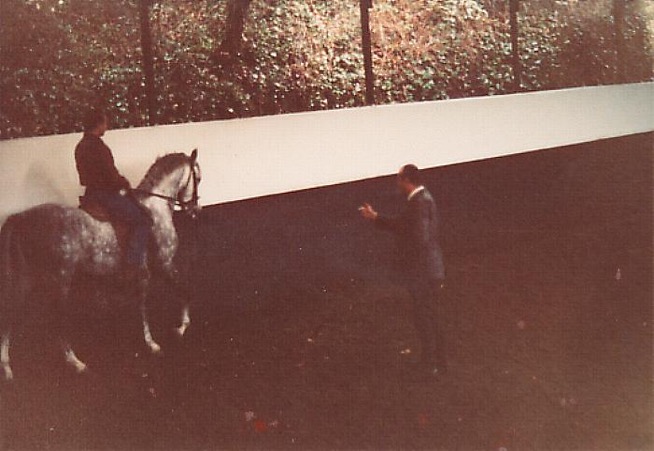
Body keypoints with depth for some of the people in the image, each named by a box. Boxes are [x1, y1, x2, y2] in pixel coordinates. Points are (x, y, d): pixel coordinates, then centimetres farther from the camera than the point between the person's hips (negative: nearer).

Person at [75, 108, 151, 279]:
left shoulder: (80, 146, 11)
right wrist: (125, 185, -1)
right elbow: (112, 176, -22)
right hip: (106, 196, -11)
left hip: (90, 193, 11)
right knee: (143, 219, -6)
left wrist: (120, 183, 16)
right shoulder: (98, 147, -20)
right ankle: (133, 265, -11)